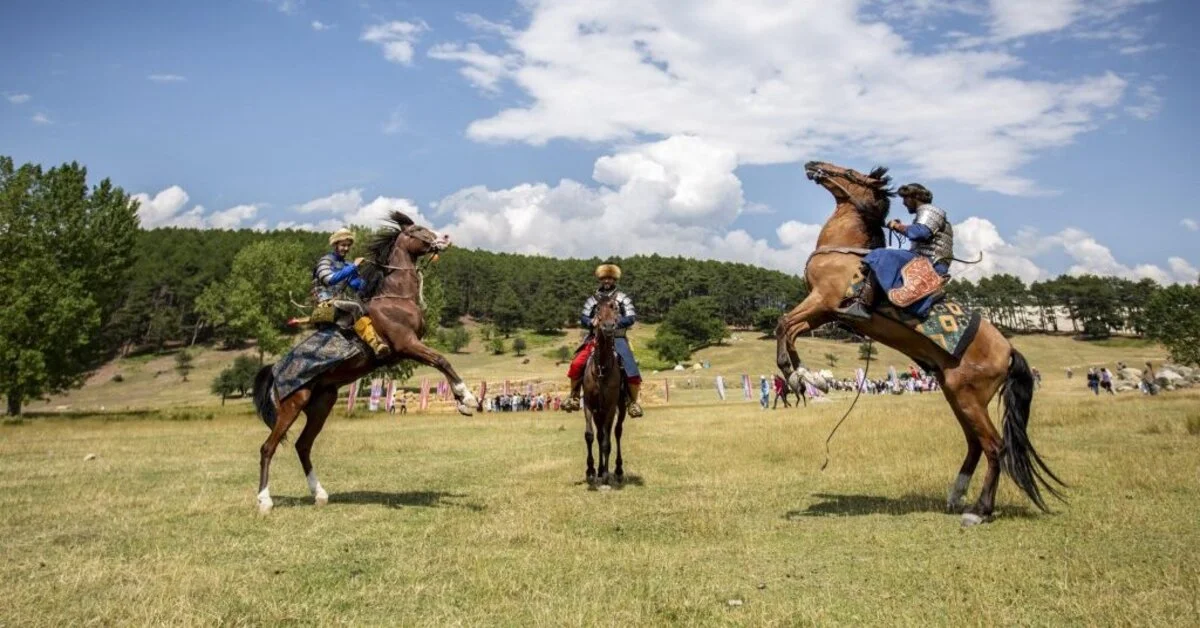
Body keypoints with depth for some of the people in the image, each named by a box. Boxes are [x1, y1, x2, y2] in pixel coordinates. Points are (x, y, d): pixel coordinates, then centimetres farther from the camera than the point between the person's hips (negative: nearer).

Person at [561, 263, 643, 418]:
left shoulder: (622, 298, 8)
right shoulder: (593, 300, 15)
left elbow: (632, 317, -3)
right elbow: (583, 319, 7)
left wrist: (616, 323, -20)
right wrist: (593, 323, -15)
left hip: (617, 338, -1)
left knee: (632, 370, -19)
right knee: (576, 364, -18)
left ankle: (633, 402, -1)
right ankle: (574, 396, -2)